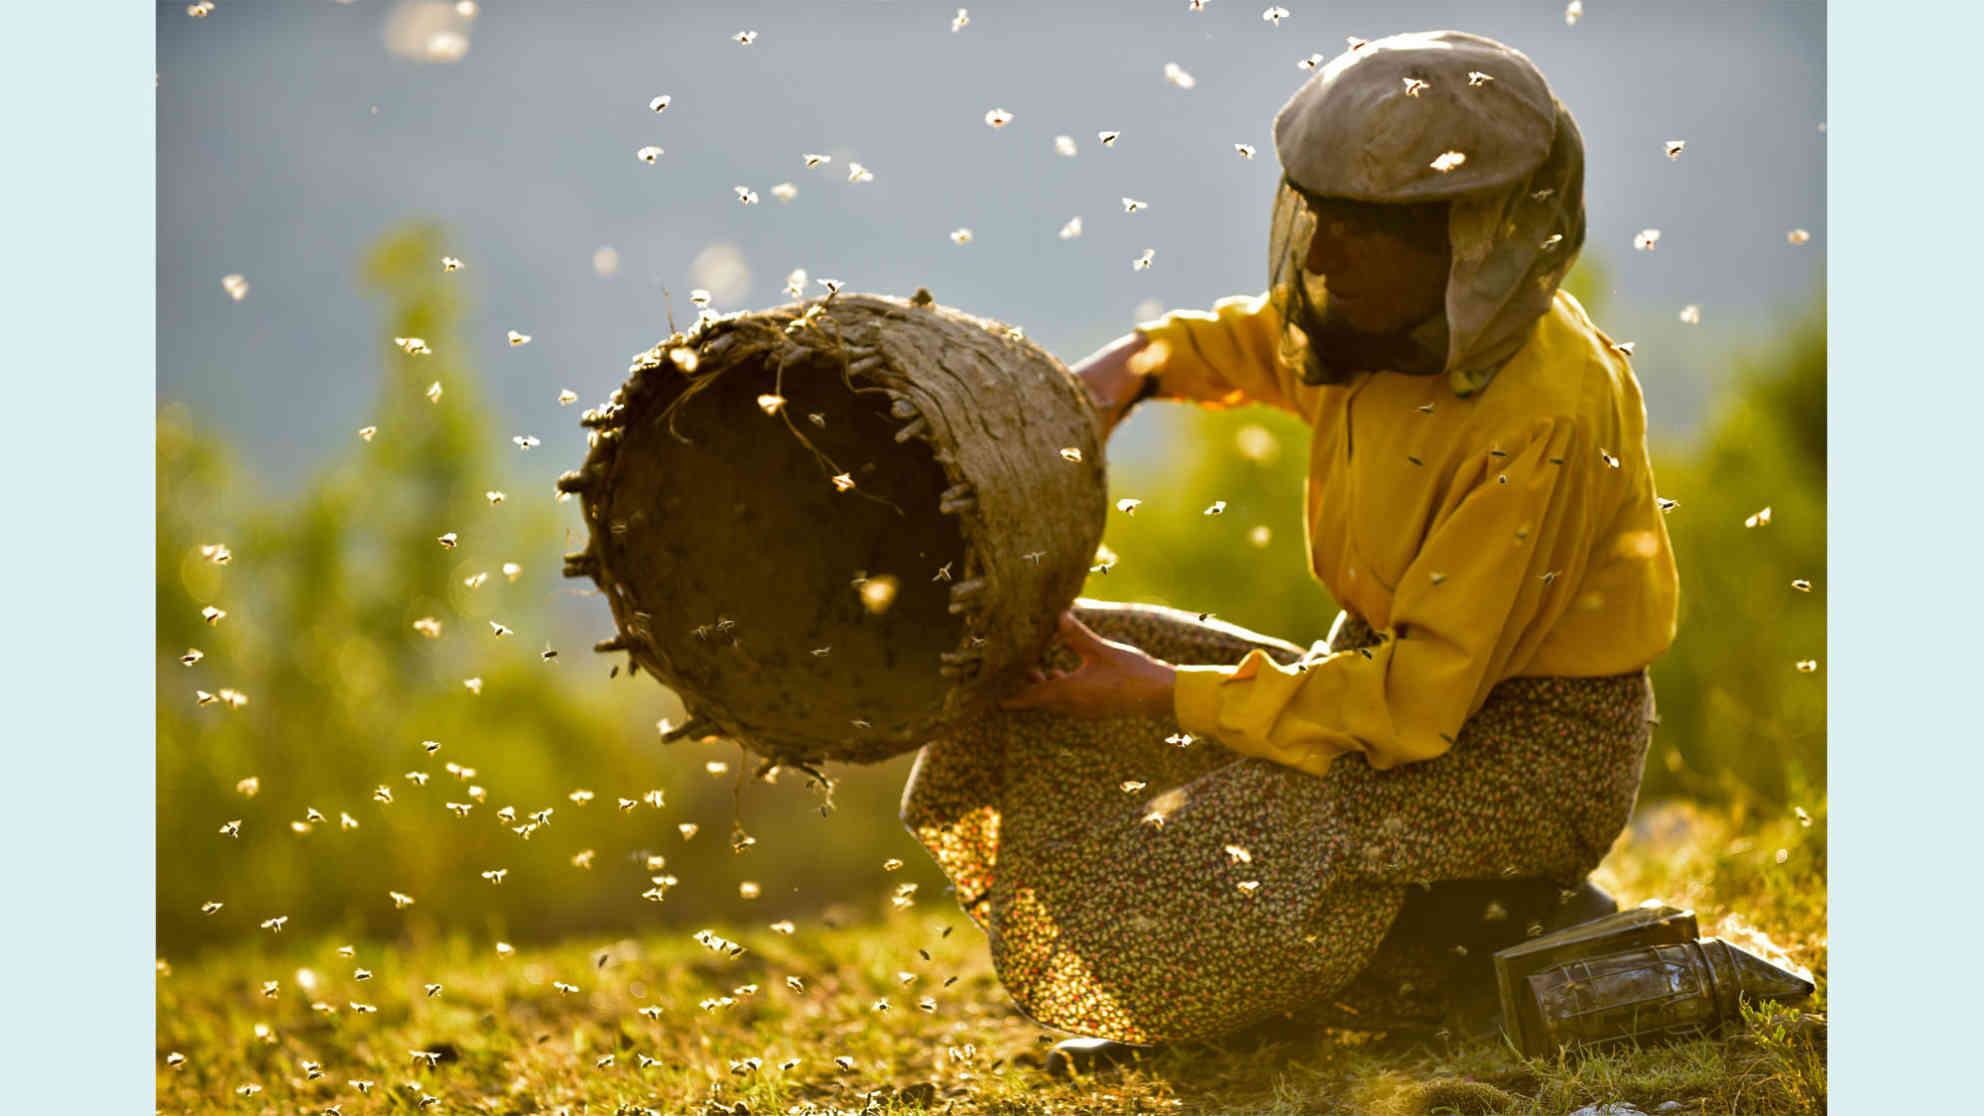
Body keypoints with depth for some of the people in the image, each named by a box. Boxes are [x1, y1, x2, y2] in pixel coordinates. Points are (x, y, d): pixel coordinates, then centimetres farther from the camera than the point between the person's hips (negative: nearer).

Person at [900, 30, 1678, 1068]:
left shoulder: (1541, 418, -28)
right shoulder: (1390, 313, -4)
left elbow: (1421, 699, -28)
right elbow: (1249, 342, 22)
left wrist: (1162, 692, -25)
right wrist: (1137, 367, 0)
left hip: (1533, 740, -9)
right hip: (1399, 666, 9)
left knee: (1231, 860, -32)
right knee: (1043, 678, 2)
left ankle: (1521, 918, -5)